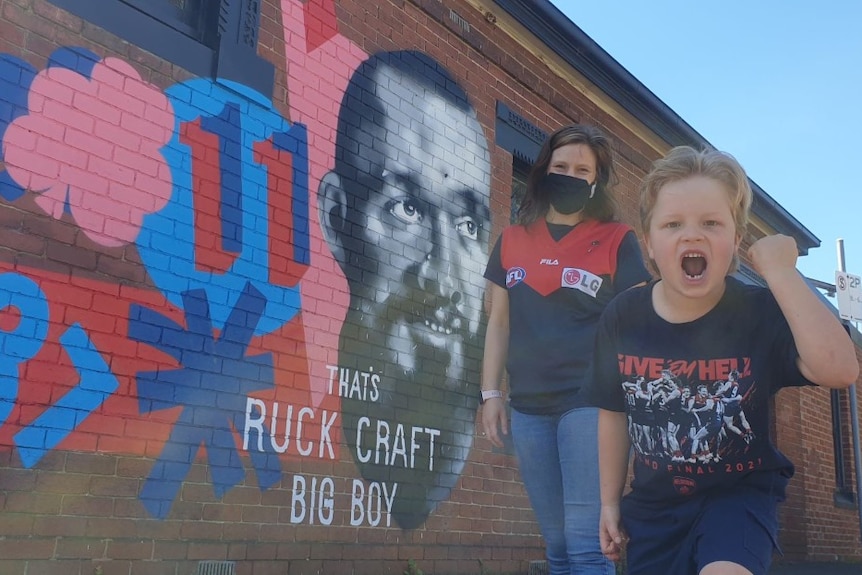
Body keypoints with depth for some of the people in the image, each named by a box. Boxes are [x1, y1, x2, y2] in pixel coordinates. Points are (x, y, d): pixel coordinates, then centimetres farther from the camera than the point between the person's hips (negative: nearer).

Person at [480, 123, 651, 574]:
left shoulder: (617, 241, 2)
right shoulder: (512, 240, 12)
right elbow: (499, 322, 14)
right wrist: (490, 394, 7)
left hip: (590, 403, -4)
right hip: (529, 408, 4)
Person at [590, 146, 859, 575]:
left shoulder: (762, 313, -17)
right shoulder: (622, 318, -11)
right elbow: (614, 414, 2)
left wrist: (781, 273, -32)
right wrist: (610, 500, 8)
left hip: (740, 492, -3)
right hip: (654, 500, 4)